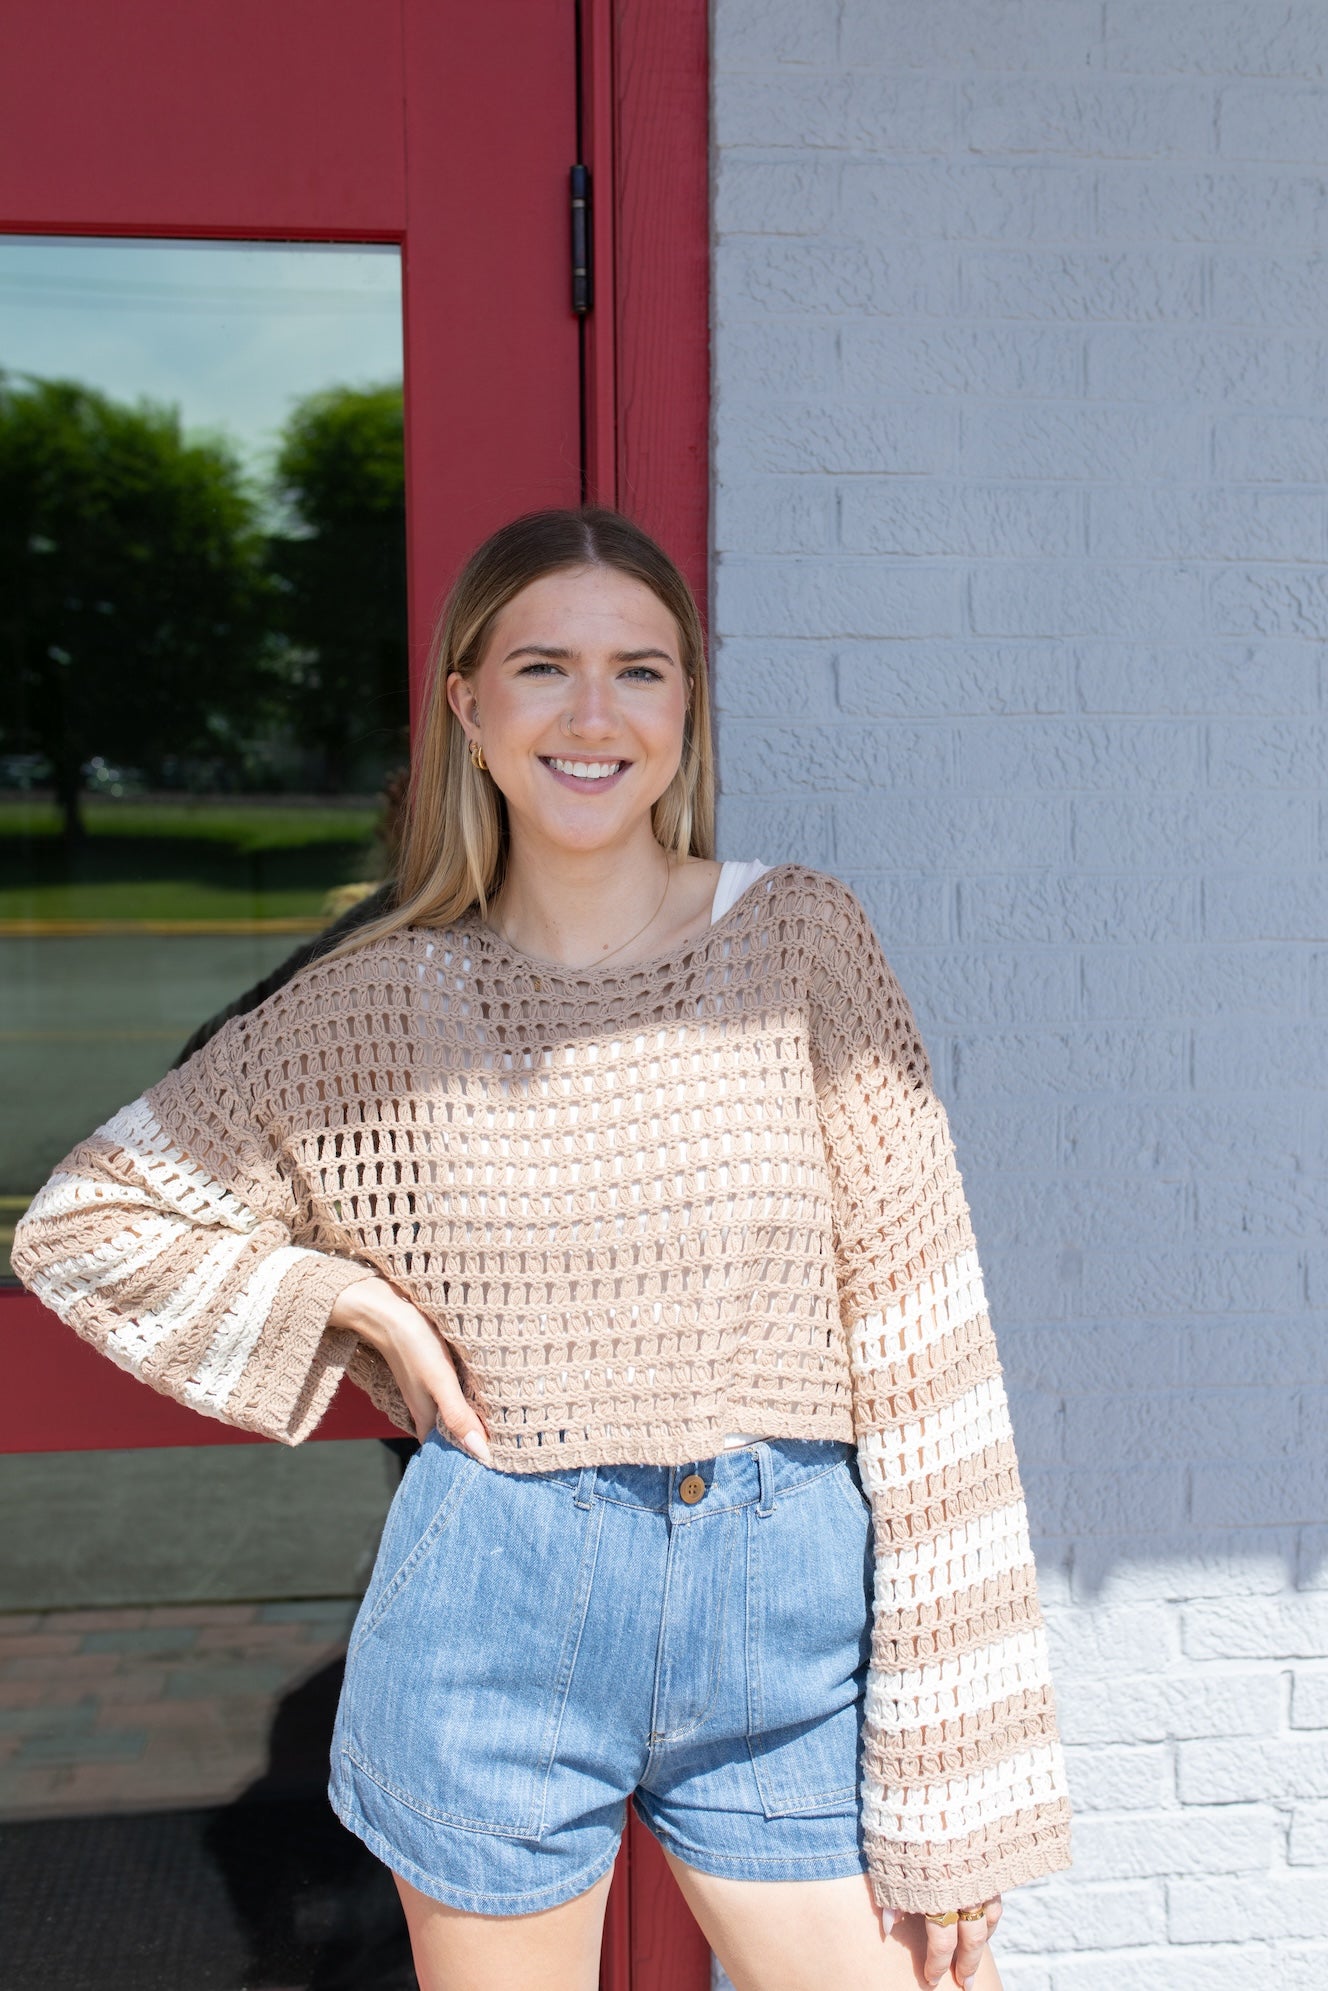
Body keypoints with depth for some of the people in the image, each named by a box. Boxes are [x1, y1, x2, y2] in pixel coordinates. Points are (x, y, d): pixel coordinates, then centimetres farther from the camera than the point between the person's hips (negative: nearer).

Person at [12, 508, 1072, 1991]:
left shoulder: (799, 940, -5)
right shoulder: (388, 1001, -2)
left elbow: (918, 1346, -6)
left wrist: (960, 1797, -7)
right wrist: (346, 1300, -6)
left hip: (785, 1614, 0)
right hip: (497, 1617, 1)